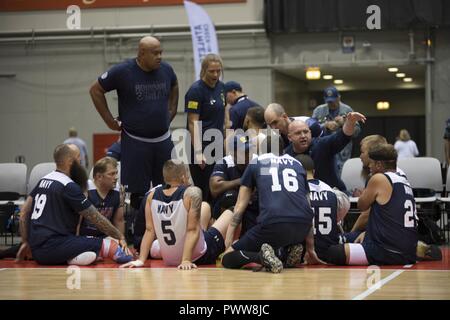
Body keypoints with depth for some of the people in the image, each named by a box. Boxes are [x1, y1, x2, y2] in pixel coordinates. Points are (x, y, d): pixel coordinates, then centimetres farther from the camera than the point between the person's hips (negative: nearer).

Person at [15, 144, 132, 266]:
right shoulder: (69, 186, -9)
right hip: (53, 247, -9)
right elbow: (96, 218, -5)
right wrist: (120, 236, 6)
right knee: (112, 245, -16)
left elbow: (24, 213, 18)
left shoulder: (44, 180, 16)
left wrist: (25, 242, 23)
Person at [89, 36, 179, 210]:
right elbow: (95, 90, 0)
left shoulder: (166, 70, 2)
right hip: (135, 142, -4)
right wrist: (109, 121, -2)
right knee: (138, 193, 0)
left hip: (163, 140, 4)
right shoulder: (122, 71, -10)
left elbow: (174, 88, 25)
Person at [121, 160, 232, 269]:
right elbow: (192, 230, -25)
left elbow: (149, 230, -8)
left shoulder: (152, 196, -7)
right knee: (229, 214, 20)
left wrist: (140, 260, -6)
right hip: (199, 258, -5)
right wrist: (186, 261, -25)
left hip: (169, 260, 5)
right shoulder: (192, 193, -21)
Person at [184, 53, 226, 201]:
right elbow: (193, 123, -17)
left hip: (217, 145, 7)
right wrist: (198, 152, -23)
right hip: (202, 145, -7)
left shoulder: (221, 87, 9)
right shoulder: (196, 90, -13)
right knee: (203, 190, -5)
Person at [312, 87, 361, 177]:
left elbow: (357, 131, 3)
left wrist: (345, 123, -13)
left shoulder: (348, 110, 6)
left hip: (342, 154, -1)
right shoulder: (318, 110, 7)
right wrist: (326, 125, -18)